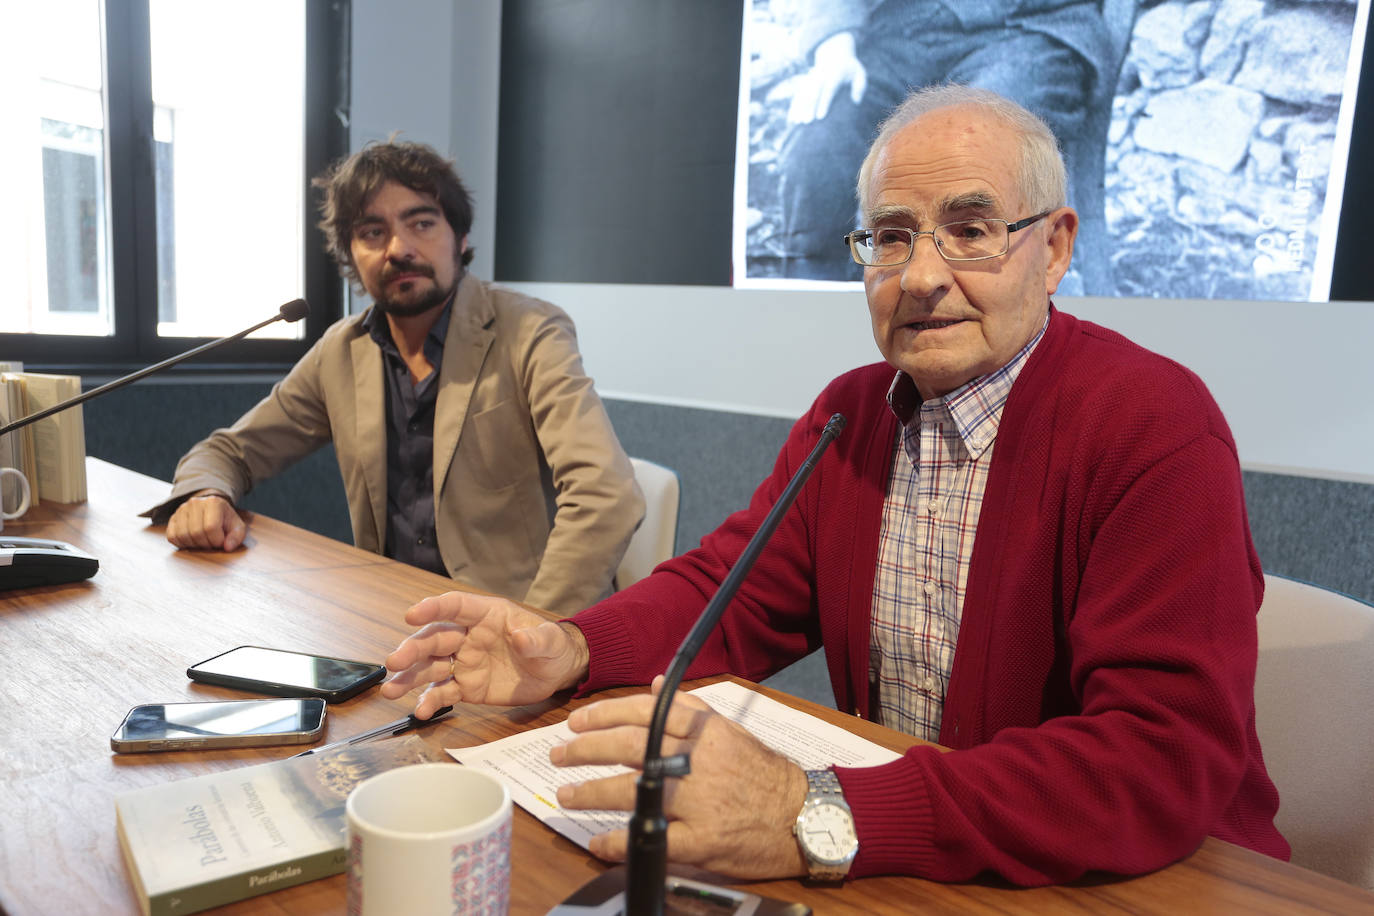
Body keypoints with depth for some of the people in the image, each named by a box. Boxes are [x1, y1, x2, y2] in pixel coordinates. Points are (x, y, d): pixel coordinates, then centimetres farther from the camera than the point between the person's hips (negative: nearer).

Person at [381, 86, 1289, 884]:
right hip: (889, 866, 5)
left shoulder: (1158, 430, -17)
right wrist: (573, 651, -16)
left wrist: (819, 818, -36)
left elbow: (1166, 763, -26)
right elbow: (738, 586, 4)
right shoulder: (849, 411, 4)